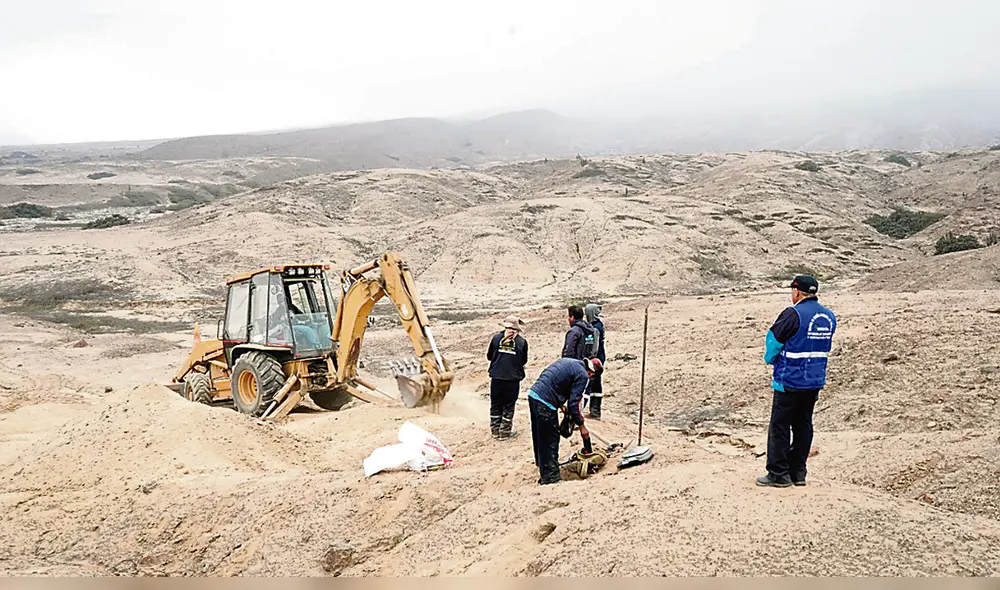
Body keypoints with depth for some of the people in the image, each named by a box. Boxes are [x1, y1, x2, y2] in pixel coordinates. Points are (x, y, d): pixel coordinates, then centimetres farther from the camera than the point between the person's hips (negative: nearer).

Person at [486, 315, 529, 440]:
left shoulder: (497, 338, -4)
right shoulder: (522, 342, -6)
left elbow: (489, 356, 6)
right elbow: (524, 361, 4)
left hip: (496, 377, 1)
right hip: (513, 378, -1)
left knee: (495, 405, 14)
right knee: (508, 406, 10)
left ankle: (495, 430, 21)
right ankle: (505, 431, 15)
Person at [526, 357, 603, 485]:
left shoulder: (568, 362, 18)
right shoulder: (583, 375, -7)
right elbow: (573, 404, -10)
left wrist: (561, 404, 24)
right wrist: (581, 426, 0)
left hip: (533, 394, 9)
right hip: (545, 403, -9)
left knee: (539, 438, 21)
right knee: (551, 441, 2)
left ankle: (545, 474, 36)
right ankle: (550, 477, 9)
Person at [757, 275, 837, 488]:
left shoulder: (793, 314, -16)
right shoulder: (829, 317, 7)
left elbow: (773, 340, -9)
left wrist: (770, 359, 10)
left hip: (789, 381, -7)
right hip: (815, 382, 7)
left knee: (779, 427, 1)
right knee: (803, 425, 14)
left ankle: (778, 474, 5)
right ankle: (798, 472, 19)